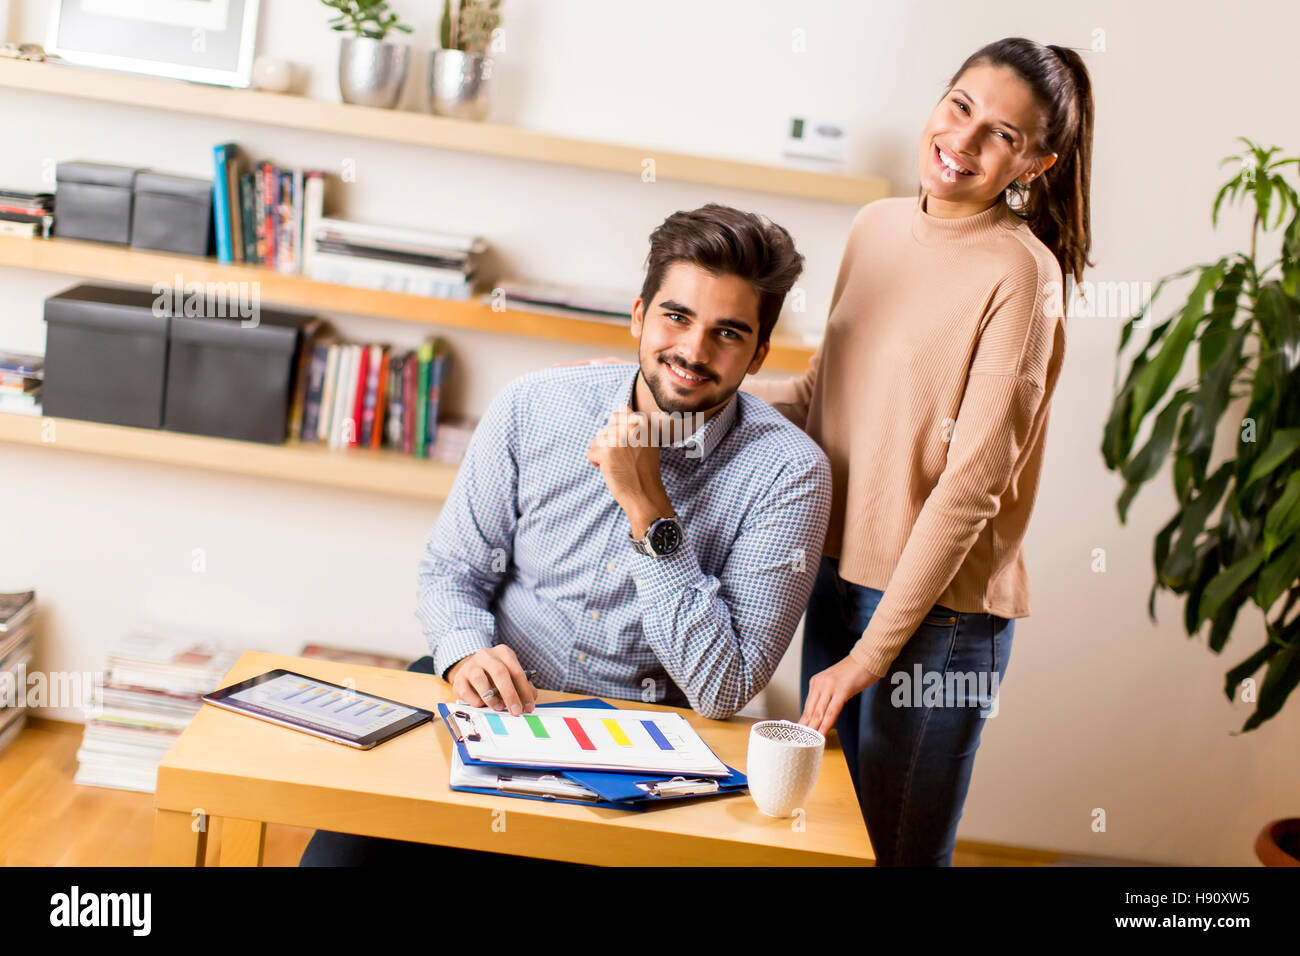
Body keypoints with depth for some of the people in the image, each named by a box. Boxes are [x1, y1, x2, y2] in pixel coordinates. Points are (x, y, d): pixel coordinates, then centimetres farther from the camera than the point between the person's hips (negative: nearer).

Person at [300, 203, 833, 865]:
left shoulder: (788, 473, -11)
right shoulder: (534, 407, -2)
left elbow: (723, 691, -16)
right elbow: (450, 570, 8)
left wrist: (648, 508, -21)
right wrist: (465, 652, -16)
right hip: (490, 704, 2)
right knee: (341, 849, -21)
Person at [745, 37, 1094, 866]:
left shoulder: (1019, 274, -16)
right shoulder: (878, 227, 5)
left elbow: (970, 485, -18)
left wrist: (871, 654, -17)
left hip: (941, 607, -6)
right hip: (839, 574, 6)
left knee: (897, 846, 8)